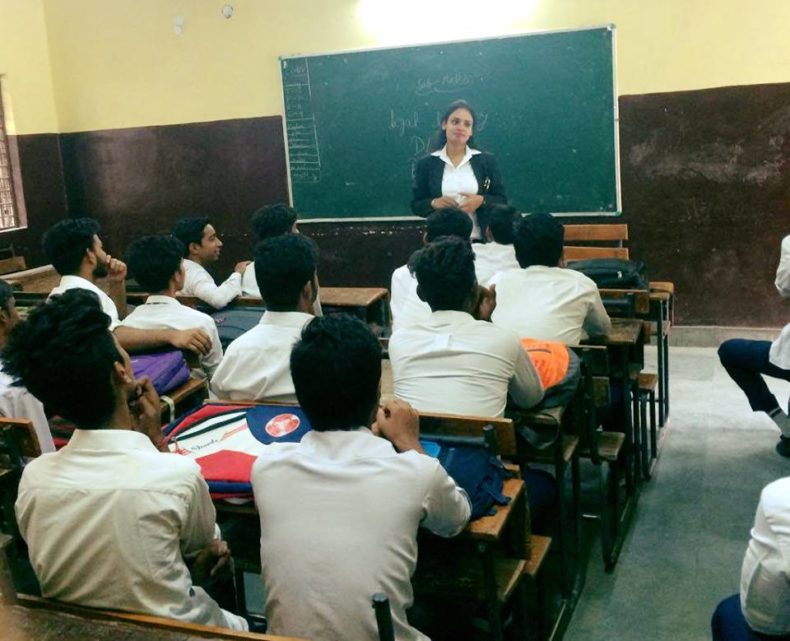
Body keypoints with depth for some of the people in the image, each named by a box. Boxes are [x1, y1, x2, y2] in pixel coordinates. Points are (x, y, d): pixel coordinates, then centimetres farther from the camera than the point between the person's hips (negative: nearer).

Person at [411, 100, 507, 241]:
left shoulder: (487, 160, 5)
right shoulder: (426, 164, 4)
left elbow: (502, 200, 6)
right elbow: (416, 205, 6)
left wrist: (482, 201, -14)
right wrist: (434, 203, -15)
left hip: (478, 240, 1)